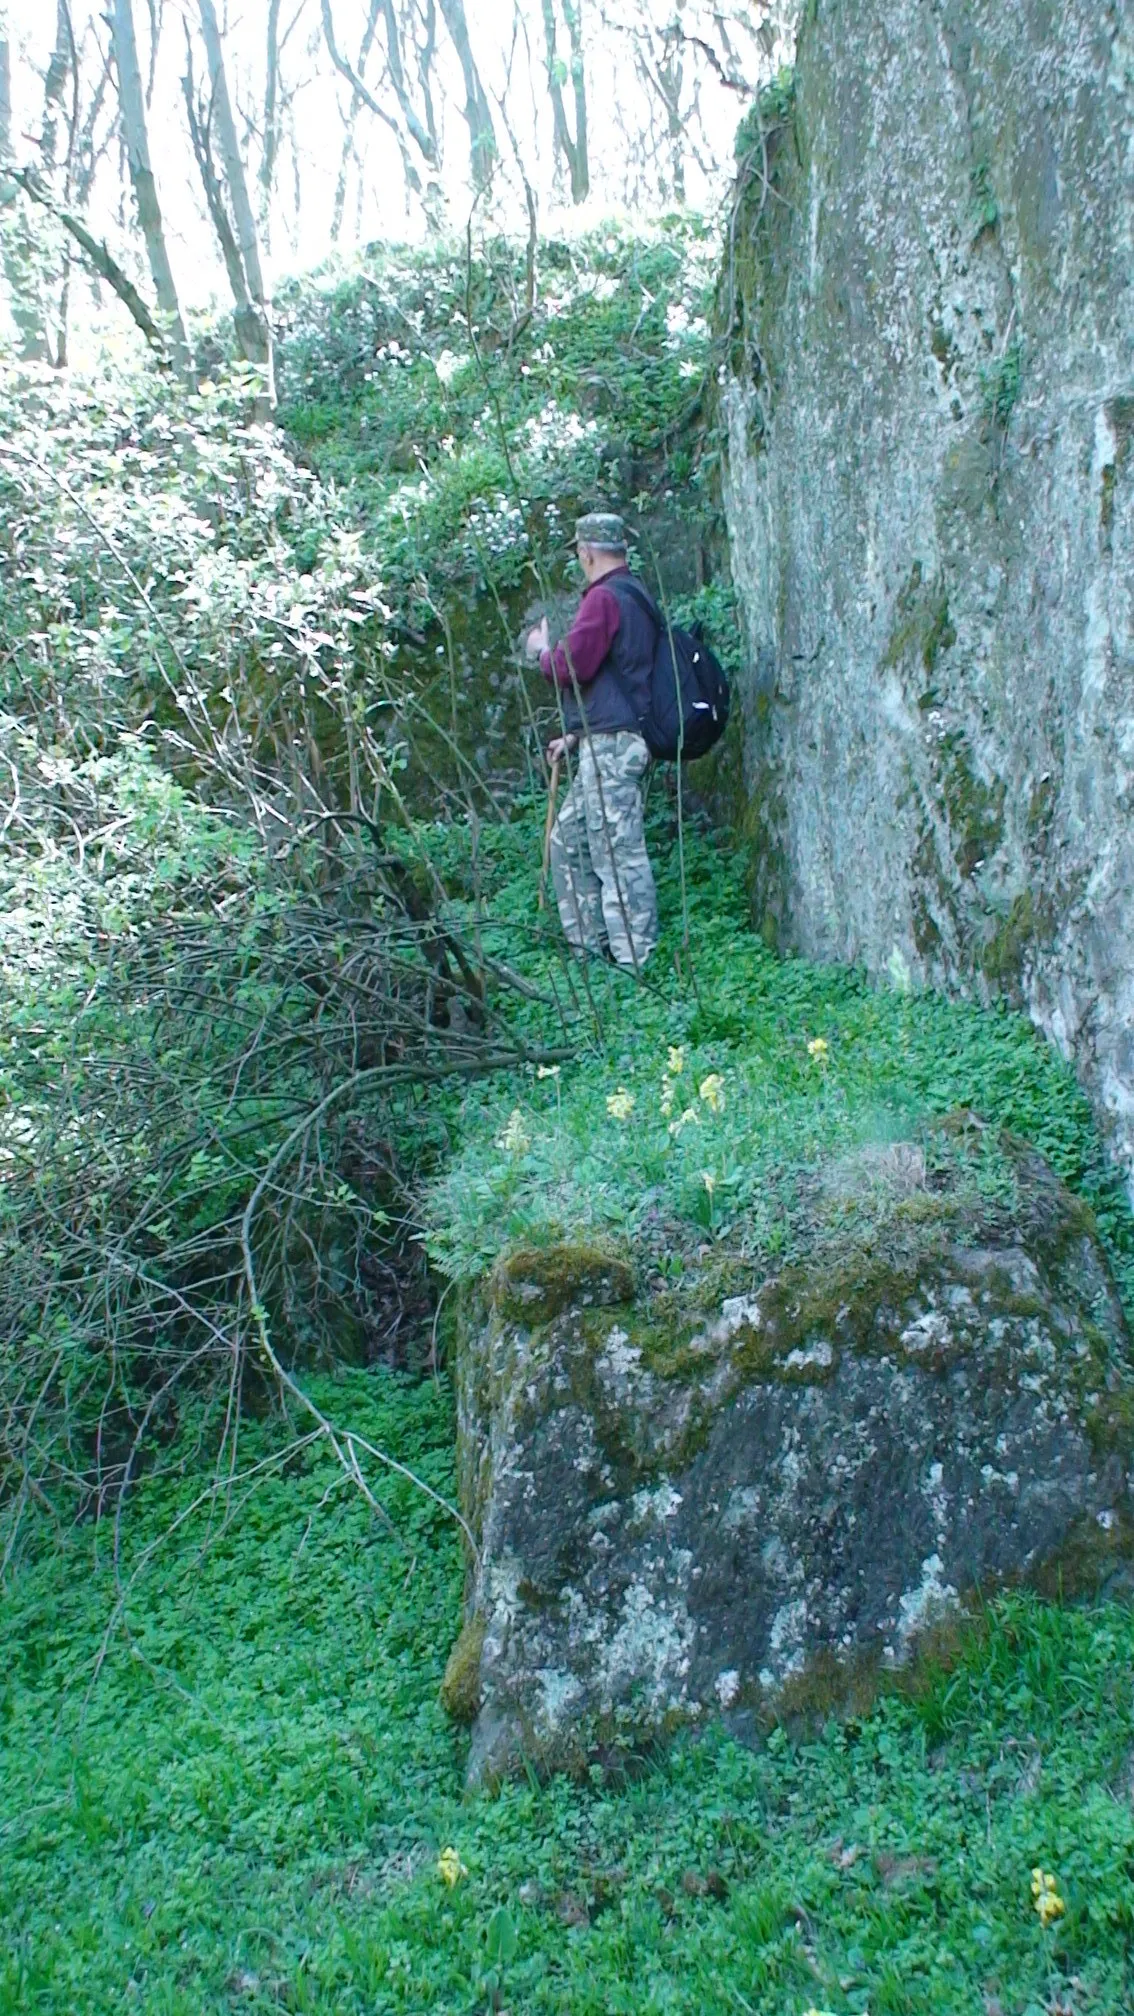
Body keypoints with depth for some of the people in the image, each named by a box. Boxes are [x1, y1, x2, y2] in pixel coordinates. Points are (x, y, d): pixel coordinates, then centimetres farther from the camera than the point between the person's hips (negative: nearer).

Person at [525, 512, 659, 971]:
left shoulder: (604, 598, -12)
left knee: (617, 851, -10)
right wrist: (575, 735, 25)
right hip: (606, 742, 11)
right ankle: (588, 946, 22)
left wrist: (542, 651, 4)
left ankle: (636, 961, -9)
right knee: (569, 839, 17)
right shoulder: (635, 596, 20)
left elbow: (571, 667, -18)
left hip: (611, 745, -11)